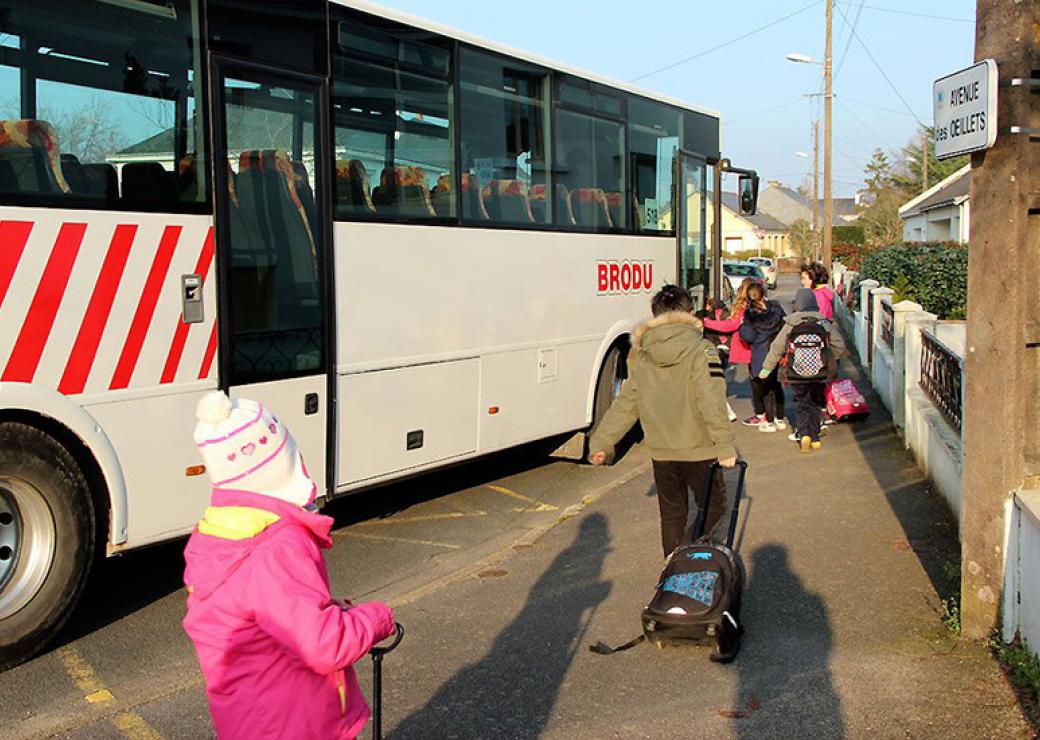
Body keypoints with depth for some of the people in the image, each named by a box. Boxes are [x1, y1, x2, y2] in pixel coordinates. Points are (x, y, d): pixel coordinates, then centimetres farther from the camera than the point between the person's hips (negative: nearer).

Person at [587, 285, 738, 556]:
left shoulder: (642, 356, 3)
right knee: (713, 505, 13)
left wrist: (601, 442, 12)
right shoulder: (701, 350, -12)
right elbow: (713, 404, -19)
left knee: (671, 512, 16)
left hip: (660, 451, 4)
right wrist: (725, 446, -18)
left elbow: (625, 404, 6)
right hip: (697, 450, -4)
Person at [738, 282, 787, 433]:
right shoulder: (775, 307, -2)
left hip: (761, 357, -4)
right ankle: (781, 419, 22)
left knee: (766, 389, 6)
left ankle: (770, 422, 8)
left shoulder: (750, 314, -14)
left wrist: (742, 325, 1)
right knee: (777, 385, 16)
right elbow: (786, 326, 6)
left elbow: (748, 336, -14)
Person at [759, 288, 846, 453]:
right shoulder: (824, 324, -5)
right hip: (819, 373, 1)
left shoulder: (790, 325, -9)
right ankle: (815, 437, 18)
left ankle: (804, 433, -10)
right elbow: (840, 346, -2)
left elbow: (776, 348, -3)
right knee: (815, 404, 17)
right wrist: (828, 360, 15)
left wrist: (766, 368, 8)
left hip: (797, 375, -1)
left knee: (801, 405, 10)